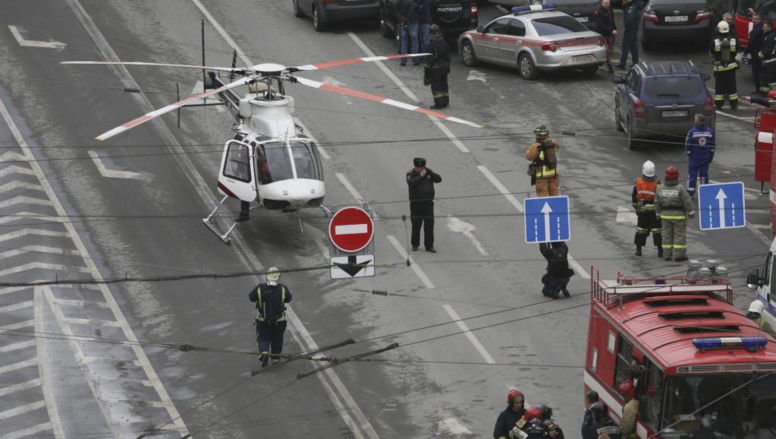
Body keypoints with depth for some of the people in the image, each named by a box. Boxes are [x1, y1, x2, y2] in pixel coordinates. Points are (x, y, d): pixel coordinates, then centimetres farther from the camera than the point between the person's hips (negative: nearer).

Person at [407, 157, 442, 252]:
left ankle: (429, 246, 8)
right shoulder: (411, 174, -5)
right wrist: (420, 176, -23)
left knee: (429, 225, 2)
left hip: (428, 203, 2)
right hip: (416, 204, -2)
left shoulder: (429, 173, 6)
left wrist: (429, 172, -14)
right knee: (416, 225, 5)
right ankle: (415, 245, 19)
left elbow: (439, 179, -6)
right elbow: (411, 183, -24)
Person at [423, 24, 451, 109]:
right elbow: (448, 57, 11)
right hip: (444, 69, 7)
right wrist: (447, 68, 21)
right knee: (444, 85, 16)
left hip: (435, 70, -7)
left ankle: (439, 104, -4)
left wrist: (427, 71, -11)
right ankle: (445, 102, 21)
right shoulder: (445, 44, 2)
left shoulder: (431, 46, -19)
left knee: (436, 87, -2)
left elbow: (428, 60, -18)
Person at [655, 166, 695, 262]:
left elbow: (657, 202, 3)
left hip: (665, 215, 4)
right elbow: (687, 201, -14)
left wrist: (658, 213, 14)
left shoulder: (660, 188, -3)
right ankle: (679, 255, 2)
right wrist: (691, 212, -4)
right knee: (680, 235, 2)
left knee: (667, 234, 11)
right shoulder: (680, 188, -16)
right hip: (678, 215, -4)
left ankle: (667, 254, 13)